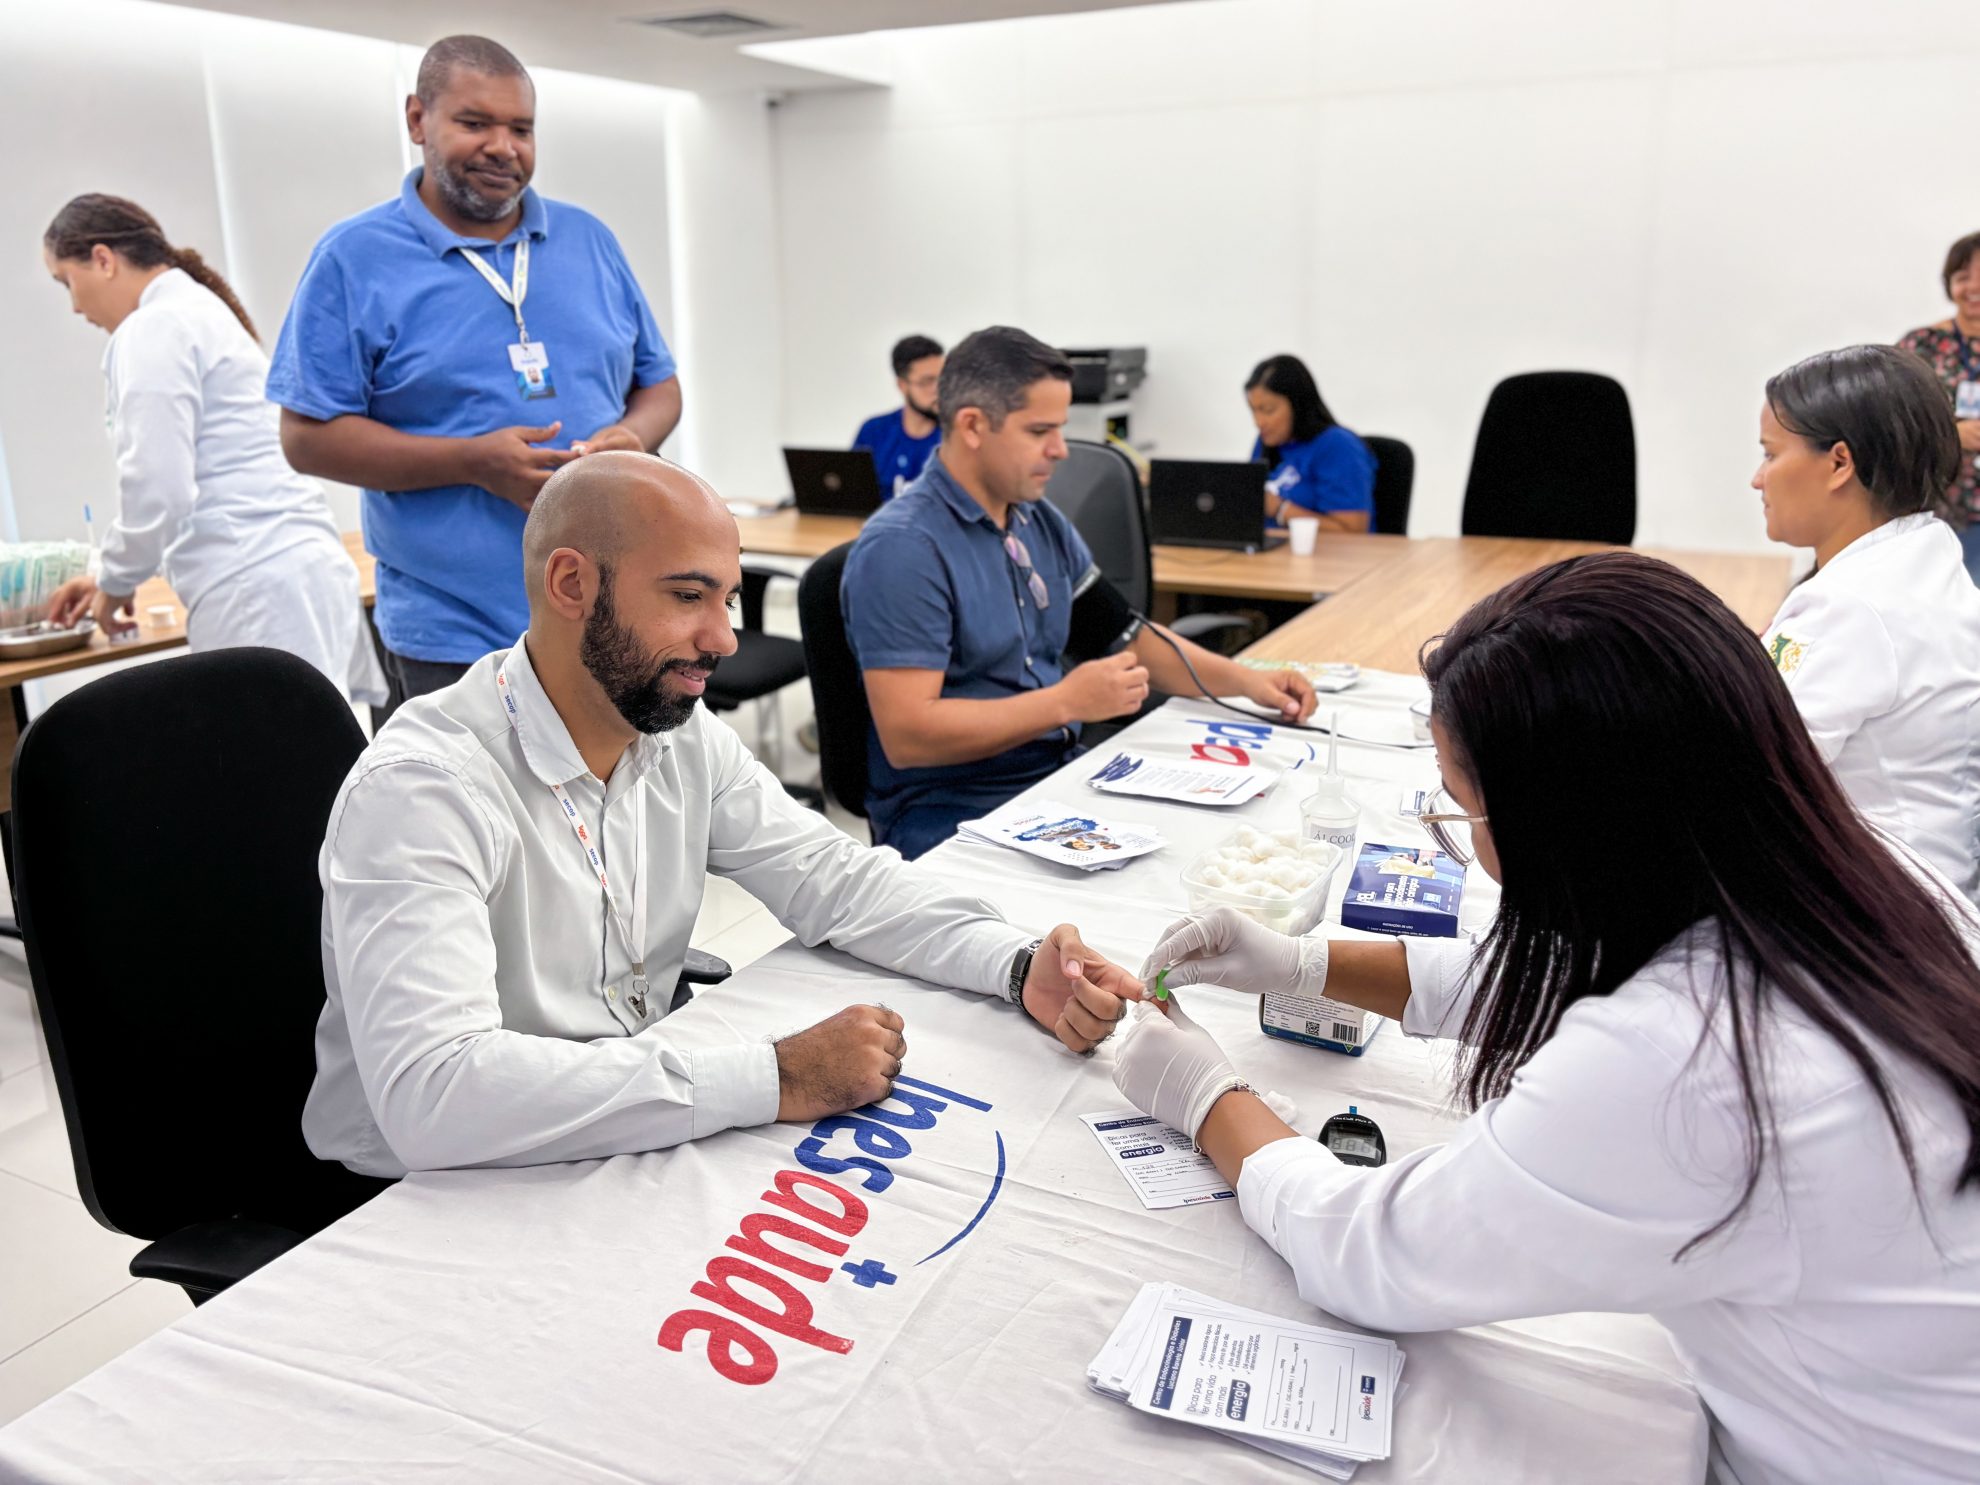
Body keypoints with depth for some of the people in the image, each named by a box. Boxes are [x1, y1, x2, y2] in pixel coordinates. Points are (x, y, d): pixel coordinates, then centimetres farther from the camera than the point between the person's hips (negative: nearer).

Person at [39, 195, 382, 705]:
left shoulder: (154, 326, -5)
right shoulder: (202, 310, 25)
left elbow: (158, 489, -13)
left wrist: (117, 580, 5)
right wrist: (112, 575, 37)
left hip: (259, 588, -10)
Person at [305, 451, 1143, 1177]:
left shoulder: (683, 736, -2)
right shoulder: (422, 788, -25)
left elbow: (827, 875, 5)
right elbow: (428, 1097, -35)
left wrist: (1021, 968, -12)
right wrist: (774, 1079, -34)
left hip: (629, 1147, 6)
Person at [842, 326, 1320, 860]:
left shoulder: (1041, 522, 10)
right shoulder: (900, 549, -15)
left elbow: (1126, 636, 20)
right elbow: (905, 735, -22)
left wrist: (1243, 680, 7)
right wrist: (1067, 702, -21)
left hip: (1061, 773, 8)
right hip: (952, 813, -8)